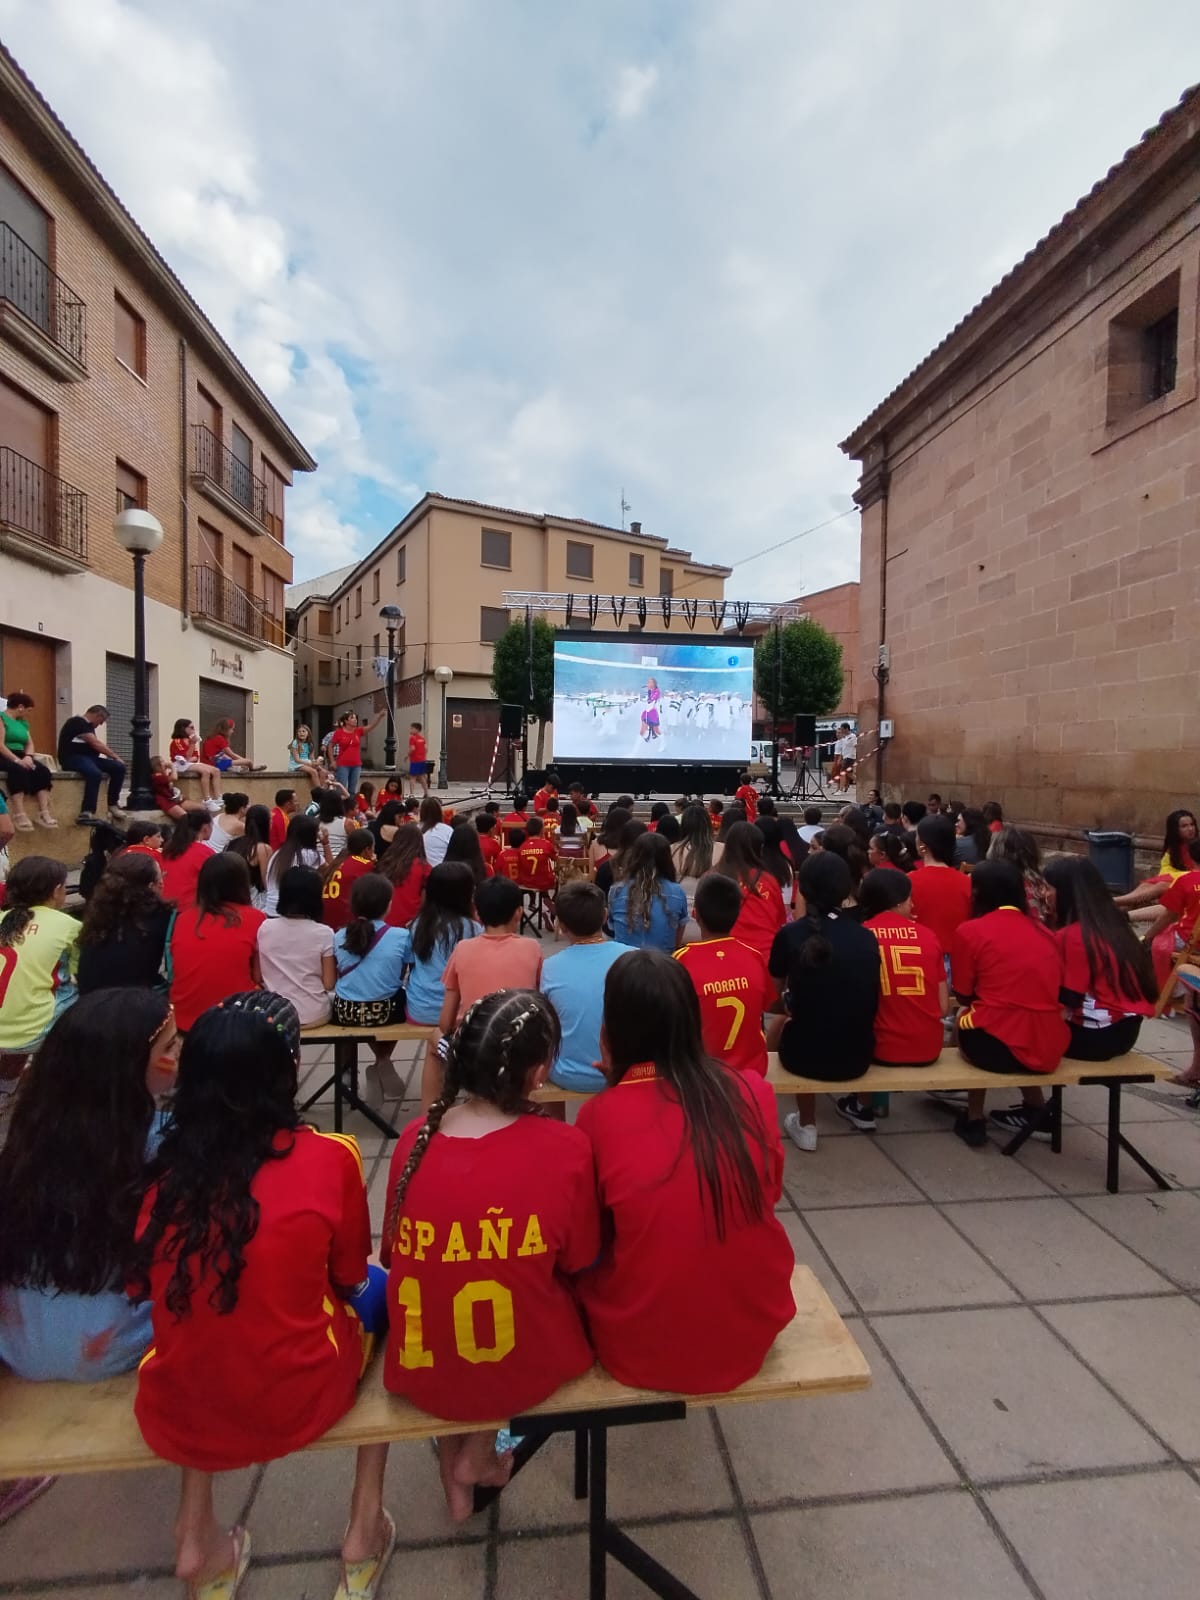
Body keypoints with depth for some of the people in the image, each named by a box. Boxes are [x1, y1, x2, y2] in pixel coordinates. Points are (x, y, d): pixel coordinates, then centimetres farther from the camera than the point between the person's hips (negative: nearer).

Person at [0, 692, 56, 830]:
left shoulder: (23, 722, 20)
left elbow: (30, 744, 14)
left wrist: (28, 756, -9)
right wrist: (16, 760, -25)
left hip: (21, 757, 7)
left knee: (42, 770, -23)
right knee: (18, 770, -37)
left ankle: (44, 813, -32)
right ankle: (19, 816, -46)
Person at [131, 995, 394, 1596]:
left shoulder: (160, 1169, -9)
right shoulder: (328, 1158, -17)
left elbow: (155, 1291, 8)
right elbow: (351, 1279, -1)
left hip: (177, 1418, 3)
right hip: (298, 1404, -2)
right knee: (377, 1289, 23)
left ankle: (195, 1535, 27)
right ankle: (366, 1527, 24)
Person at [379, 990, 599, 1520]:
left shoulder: (414, 1140, -15)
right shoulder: (564, 1148, -24)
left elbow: (393, 1257, 1)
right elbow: (579, 1264, -7)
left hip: (424, 1371, 3)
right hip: (531, 1369, -2)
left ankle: (451, 1460, 35)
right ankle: (478, 1455, 29)